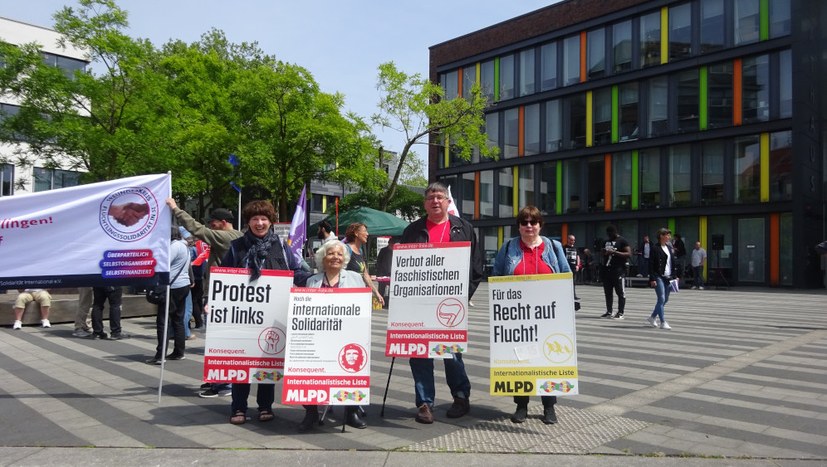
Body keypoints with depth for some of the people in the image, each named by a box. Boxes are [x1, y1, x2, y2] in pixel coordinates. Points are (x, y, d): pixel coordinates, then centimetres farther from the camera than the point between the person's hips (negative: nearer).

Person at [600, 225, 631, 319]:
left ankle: (620, 313, 0)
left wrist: (615, 252, -21)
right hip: (607, 269, 7)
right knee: (608, 292, 10)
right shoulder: (606, 241, 16)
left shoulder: (622, 241, -4)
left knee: (620, 292, -3)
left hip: (618, 270, -7)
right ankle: (609, 312, 17)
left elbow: (629, 254, -12)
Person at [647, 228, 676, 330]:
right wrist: (652, 279, -16)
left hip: (668, 277, 7)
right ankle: (663, 322, -6)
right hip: (659, 277, -7)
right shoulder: (655, 248, -8)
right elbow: (651, 264, -11)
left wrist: (674, 276, 12)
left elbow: (673, 263, 17)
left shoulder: (670, 247, 13)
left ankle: (652, 318, 26)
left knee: (665, 300, 11)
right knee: (661, 299, -9)